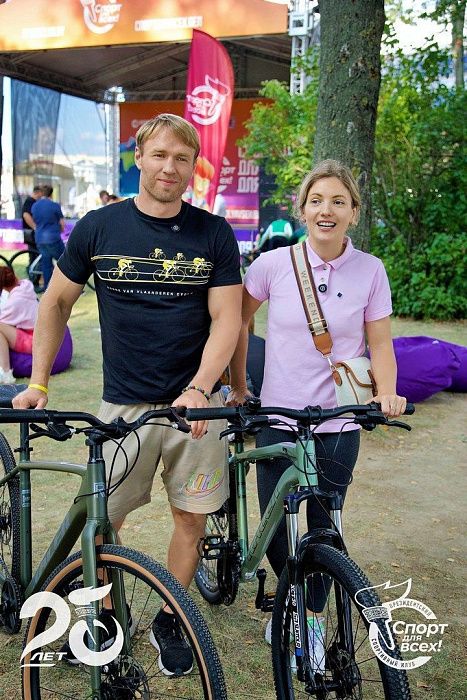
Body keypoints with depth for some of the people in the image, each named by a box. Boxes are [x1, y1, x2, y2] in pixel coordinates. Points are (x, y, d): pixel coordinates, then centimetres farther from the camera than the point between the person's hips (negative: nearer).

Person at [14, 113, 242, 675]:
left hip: (195, 402, 1)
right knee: (102, 522, 2)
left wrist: (199, 388, -19)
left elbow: (226, 317, -4)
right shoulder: (98, 227, 0)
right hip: (124, 405, 0)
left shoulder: (214, 234, 0)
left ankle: (169, 623, 29)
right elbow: (56, 301, 10)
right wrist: (38, 382, 6)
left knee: (191, 517, 8)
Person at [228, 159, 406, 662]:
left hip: (338, 424, 0)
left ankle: (314, 615, 35)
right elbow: (238, 320, 7)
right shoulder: (273, 263, -6)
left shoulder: (370, 271, -4)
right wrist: (238, 386, 8)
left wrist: (387, 393, -18)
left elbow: (380, 344, 0)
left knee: (324, 528, 9)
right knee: (273, 527, 6)